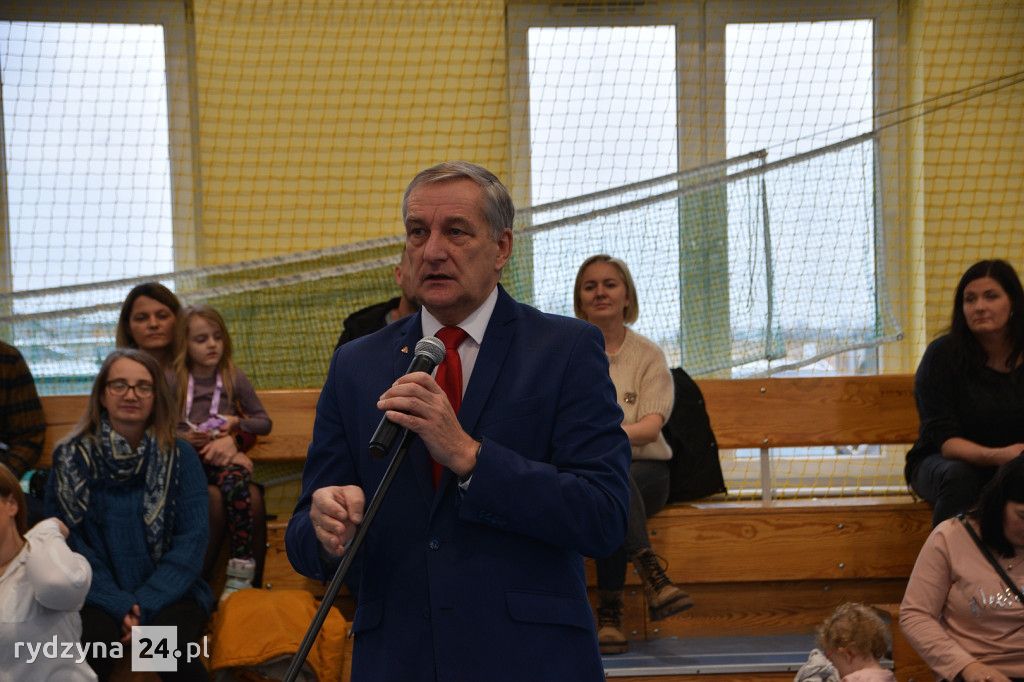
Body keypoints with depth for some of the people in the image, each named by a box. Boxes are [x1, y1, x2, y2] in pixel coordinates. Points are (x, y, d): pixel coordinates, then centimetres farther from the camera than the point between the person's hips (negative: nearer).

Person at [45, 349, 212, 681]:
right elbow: (66, 543, -3)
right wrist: (120, 605, -15)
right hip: (99, 595, 0)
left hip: (168, 592, 0)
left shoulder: (180, 456, 1)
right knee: (92, 642, -31)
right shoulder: (71, 458, 2)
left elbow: (191, 539, -3)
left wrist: (146, 604, -16)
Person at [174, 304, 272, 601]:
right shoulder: (173, 381, 7)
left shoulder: (234, 378, 10)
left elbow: (264, 422, 14)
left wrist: (237, 423, -3)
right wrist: (184, 437, -12)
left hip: (221, 454, 0)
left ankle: (241, 569, -33)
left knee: (234, 480, -35)